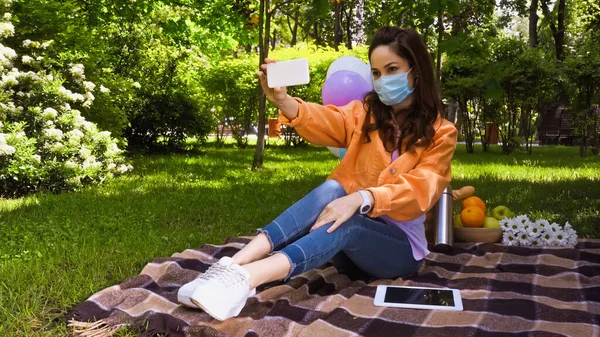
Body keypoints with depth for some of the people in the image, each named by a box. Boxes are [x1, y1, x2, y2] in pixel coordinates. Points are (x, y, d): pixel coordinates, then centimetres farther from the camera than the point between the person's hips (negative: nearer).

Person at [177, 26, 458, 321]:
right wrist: (283, 101, -35)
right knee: (332, 189, -31)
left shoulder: (441, 133, -2)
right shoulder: (365, 113, 8)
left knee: (346, 224, -35)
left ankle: (245, 278, -54)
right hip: (357, 221, 3)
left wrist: (361, 198, -38)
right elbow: (326, 122, -14)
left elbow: (419, 189, -19)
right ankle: (233, 264, -44)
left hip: (402, 244, -2)